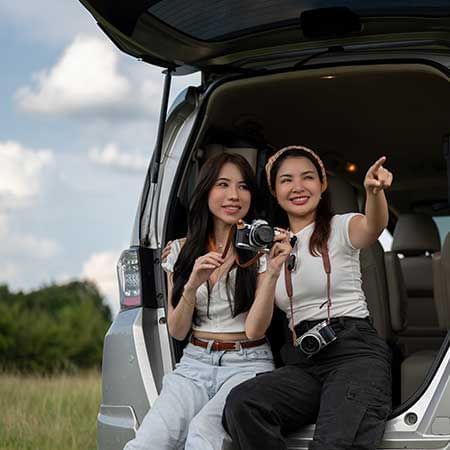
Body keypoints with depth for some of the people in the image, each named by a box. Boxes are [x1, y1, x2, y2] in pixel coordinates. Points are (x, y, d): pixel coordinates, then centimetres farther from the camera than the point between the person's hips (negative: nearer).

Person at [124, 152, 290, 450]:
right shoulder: (181, 251, 11)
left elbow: (254, 330, -7)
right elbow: (177, 332, 6)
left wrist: (272, 271, -19)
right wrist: (193, 285, -12)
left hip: (247, 364, -2)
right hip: (195, 364, 2)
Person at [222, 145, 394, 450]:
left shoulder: (341, 227, 7)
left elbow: (373, 227, -20)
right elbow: (259, 327, 16)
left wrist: (374, 191, -42)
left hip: (355, 350, -4)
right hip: (302, 362, 4)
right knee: (240, 404, -28)